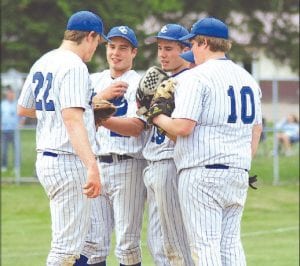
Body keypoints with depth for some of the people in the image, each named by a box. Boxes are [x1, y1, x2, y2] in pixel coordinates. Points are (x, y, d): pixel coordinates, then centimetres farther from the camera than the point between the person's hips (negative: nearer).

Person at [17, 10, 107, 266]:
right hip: (68, 161, -10)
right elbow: (72, 119, -27)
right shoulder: (75, 66, -14)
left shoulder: (42, 62, 13)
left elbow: (23, 109, 25)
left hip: (45, 159, 10)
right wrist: (92, 166, -35)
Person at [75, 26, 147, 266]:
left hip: (127, 167, -5)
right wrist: (102, 96, -14)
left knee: (127, 243, -4)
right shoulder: (94, 81, 16)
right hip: (94, 165, 5)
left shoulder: (140, 84, 0)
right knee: (91, 242, 3)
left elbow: (136, 127, -14)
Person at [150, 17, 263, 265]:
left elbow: (183, 127, -17)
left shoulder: (196, 77, -9)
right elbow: (256, 129, 19)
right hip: (239, 173, 7)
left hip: (202, 172, -7)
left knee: (205, 245, -6)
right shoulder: (247, 78, 15)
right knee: (231, 243, 10)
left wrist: (157, 117, -1)